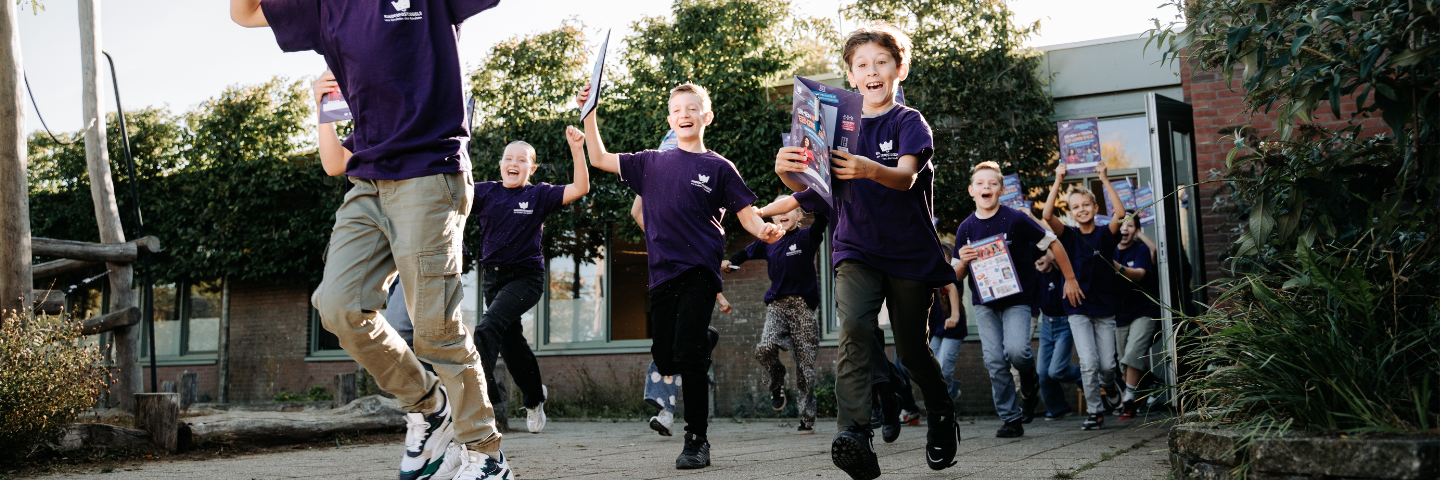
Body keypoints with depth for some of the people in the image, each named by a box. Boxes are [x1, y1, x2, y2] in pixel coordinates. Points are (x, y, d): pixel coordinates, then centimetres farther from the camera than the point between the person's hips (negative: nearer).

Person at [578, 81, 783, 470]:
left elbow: (746, 214, 4)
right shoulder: (652, 163, 14)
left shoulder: (718, 167, 5)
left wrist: (764, 230, -18)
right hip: (662, 274, 4)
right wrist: (589, 114, 10)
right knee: (664, 358, 2)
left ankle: (696, 441, -1)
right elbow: (599, 159, 20)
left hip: (699, 273, -4)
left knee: (687, 356, -11)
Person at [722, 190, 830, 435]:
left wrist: (813, 193, -25)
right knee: (764, 349, -24)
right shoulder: (768, 242, 15)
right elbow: (747, 252, 33)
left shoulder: (806, 237, 4)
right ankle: (776, 385, 6)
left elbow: (823, 215, -14)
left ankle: (807, 418, 7)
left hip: (803, 307, -2)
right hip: (776, 305, 2)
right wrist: (729, 262, 23)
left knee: (805, 364, -3)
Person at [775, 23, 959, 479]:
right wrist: (787, 170, -27)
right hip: (856, 249, 2)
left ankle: (943, 417, 34)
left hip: (909, 253, -1)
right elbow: (811, 183, -3)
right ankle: (856, 435, -30)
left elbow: (906, 177, -22)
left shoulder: (910, 123, -3)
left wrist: (870, 170, -44)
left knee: (911, 348, 6)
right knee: (854, 329, -23)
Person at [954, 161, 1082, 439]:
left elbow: (1053, 243, 2)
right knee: (994, 361, -5)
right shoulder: (966, 228, 3)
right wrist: (963, 261, -14)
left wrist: (1070, 279, 6)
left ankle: (1030, 383, 11)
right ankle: (1011, 419, 6)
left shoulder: (1015, 220, -8)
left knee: (1016, 350, -23)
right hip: (984, 304, 3)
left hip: (1016, 301, -3)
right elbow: (958, 276, 9)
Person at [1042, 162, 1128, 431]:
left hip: (1105, 307, 1)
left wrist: (1104, 180, -14)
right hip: (1078, 309, -1)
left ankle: (1108, 387, 34)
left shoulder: (1105, 235, 2)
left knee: (1107, 364, 0)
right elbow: (1048, 216, -13)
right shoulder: (1070, 236, 3)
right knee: (1089, 363, -11)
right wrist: (1058, 182, -13)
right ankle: (1095, 412, 2)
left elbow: (1120, 213, -16)